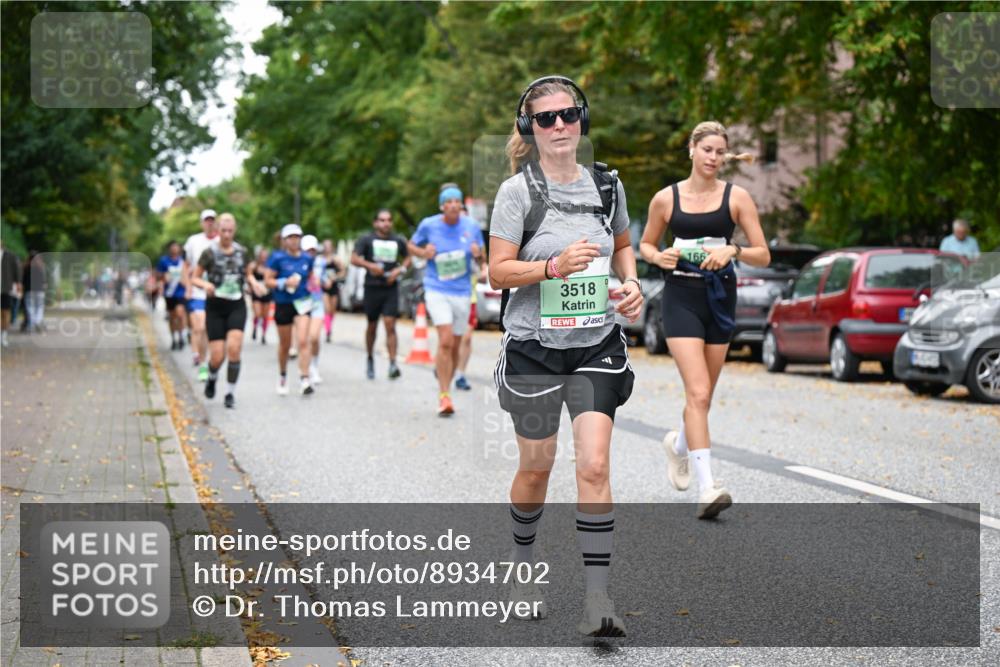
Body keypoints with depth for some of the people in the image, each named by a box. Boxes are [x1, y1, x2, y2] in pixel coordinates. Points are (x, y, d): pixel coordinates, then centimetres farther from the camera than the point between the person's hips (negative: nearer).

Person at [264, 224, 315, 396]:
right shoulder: (277, 258, -7)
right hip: (283, 304, -1)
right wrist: (285, 282, -21)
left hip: (302, 303, 1)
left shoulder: (307, 259, 4)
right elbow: (268, 280, -9)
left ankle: (304, 380, -16)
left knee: (303, 341, -15)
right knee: (284, 345, 12)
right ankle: (283, 377, 36)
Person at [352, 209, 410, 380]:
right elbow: (354, 258, -7)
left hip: (391, 288, 1)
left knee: (390, 325, -11)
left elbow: (407, 257, 18)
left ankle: (393, 364, -16)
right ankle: (370, 359, 32)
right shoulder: (367, 240, 0)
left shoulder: (398, 241, 7)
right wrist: (370, 265, -23)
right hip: (372, 287, -1)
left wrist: (399, 270, -2)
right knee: (372, 326, 11)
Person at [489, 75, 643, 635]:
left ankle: (598, 599, -8)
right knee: (537, 466, 11)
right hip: (535, 345, -2)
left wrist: (631, 283, 2)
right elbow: (498, 272, -9)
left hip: (597, 344, 2)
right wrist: (555, 265, -24)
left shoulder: (607, 184, 4)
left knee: (595, 466, -10)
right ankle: (524, 563, 38)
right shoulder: (518, 190, -7)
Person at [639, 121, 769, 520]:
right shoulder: (666, 199, 2)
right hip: (681, 296, -2)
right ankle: (706, 488, -19)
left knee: (703, 395, 13)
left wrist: (732, 251, -18)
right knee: (698, 393, -16)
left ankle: (679, 444, 46)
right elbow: (645, 244, 15)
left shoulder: (736, 197, 2)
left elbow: (763, 256, 1)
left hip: (720, 297, 2)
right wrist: (658, 257, -7)